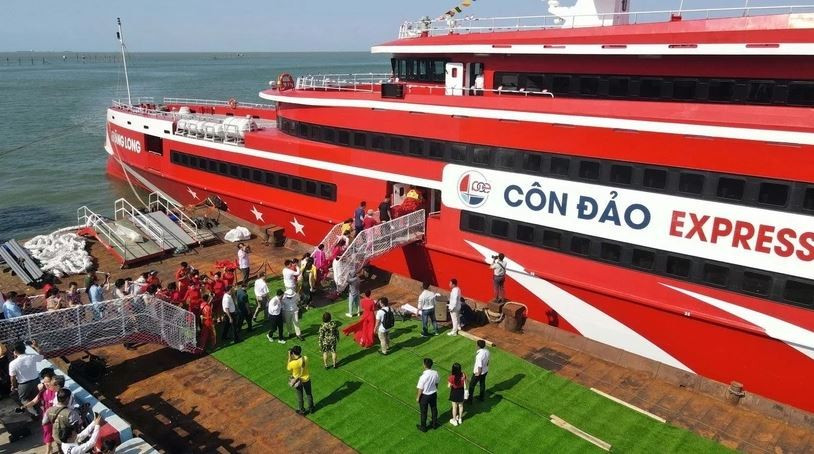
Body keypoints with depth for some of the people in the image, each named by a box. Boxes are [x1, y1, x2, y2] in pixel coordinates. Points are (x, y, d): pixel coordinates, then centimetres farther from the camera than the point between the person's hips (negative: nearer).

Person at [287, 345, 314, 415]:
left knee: (300, 397, 20)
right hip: (306, 379, 3)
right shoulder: (305, 358, -22)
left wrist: (289, 358, -12)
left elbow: (288, 369, -9)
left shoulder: (292, 363, -32)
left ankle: (302, 411, 39)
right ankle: (311, 408, 43)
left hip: (298, 381, -3)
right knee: (309, 394, 24)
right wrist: (293, 358, -3)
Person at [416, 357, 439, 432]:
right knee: (434, 409, 26)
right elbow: (436, 384, 1)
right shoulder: (435, 373, -17)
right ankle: (434, 424, 46)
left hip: (424, 396, -5)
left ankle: (423, 427, 36)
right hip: (433, 394, 5)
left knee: (424, 412, 17)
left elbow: (420, 389, -21)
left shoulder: (423, 377, -32)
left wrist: (417, 397, -5)